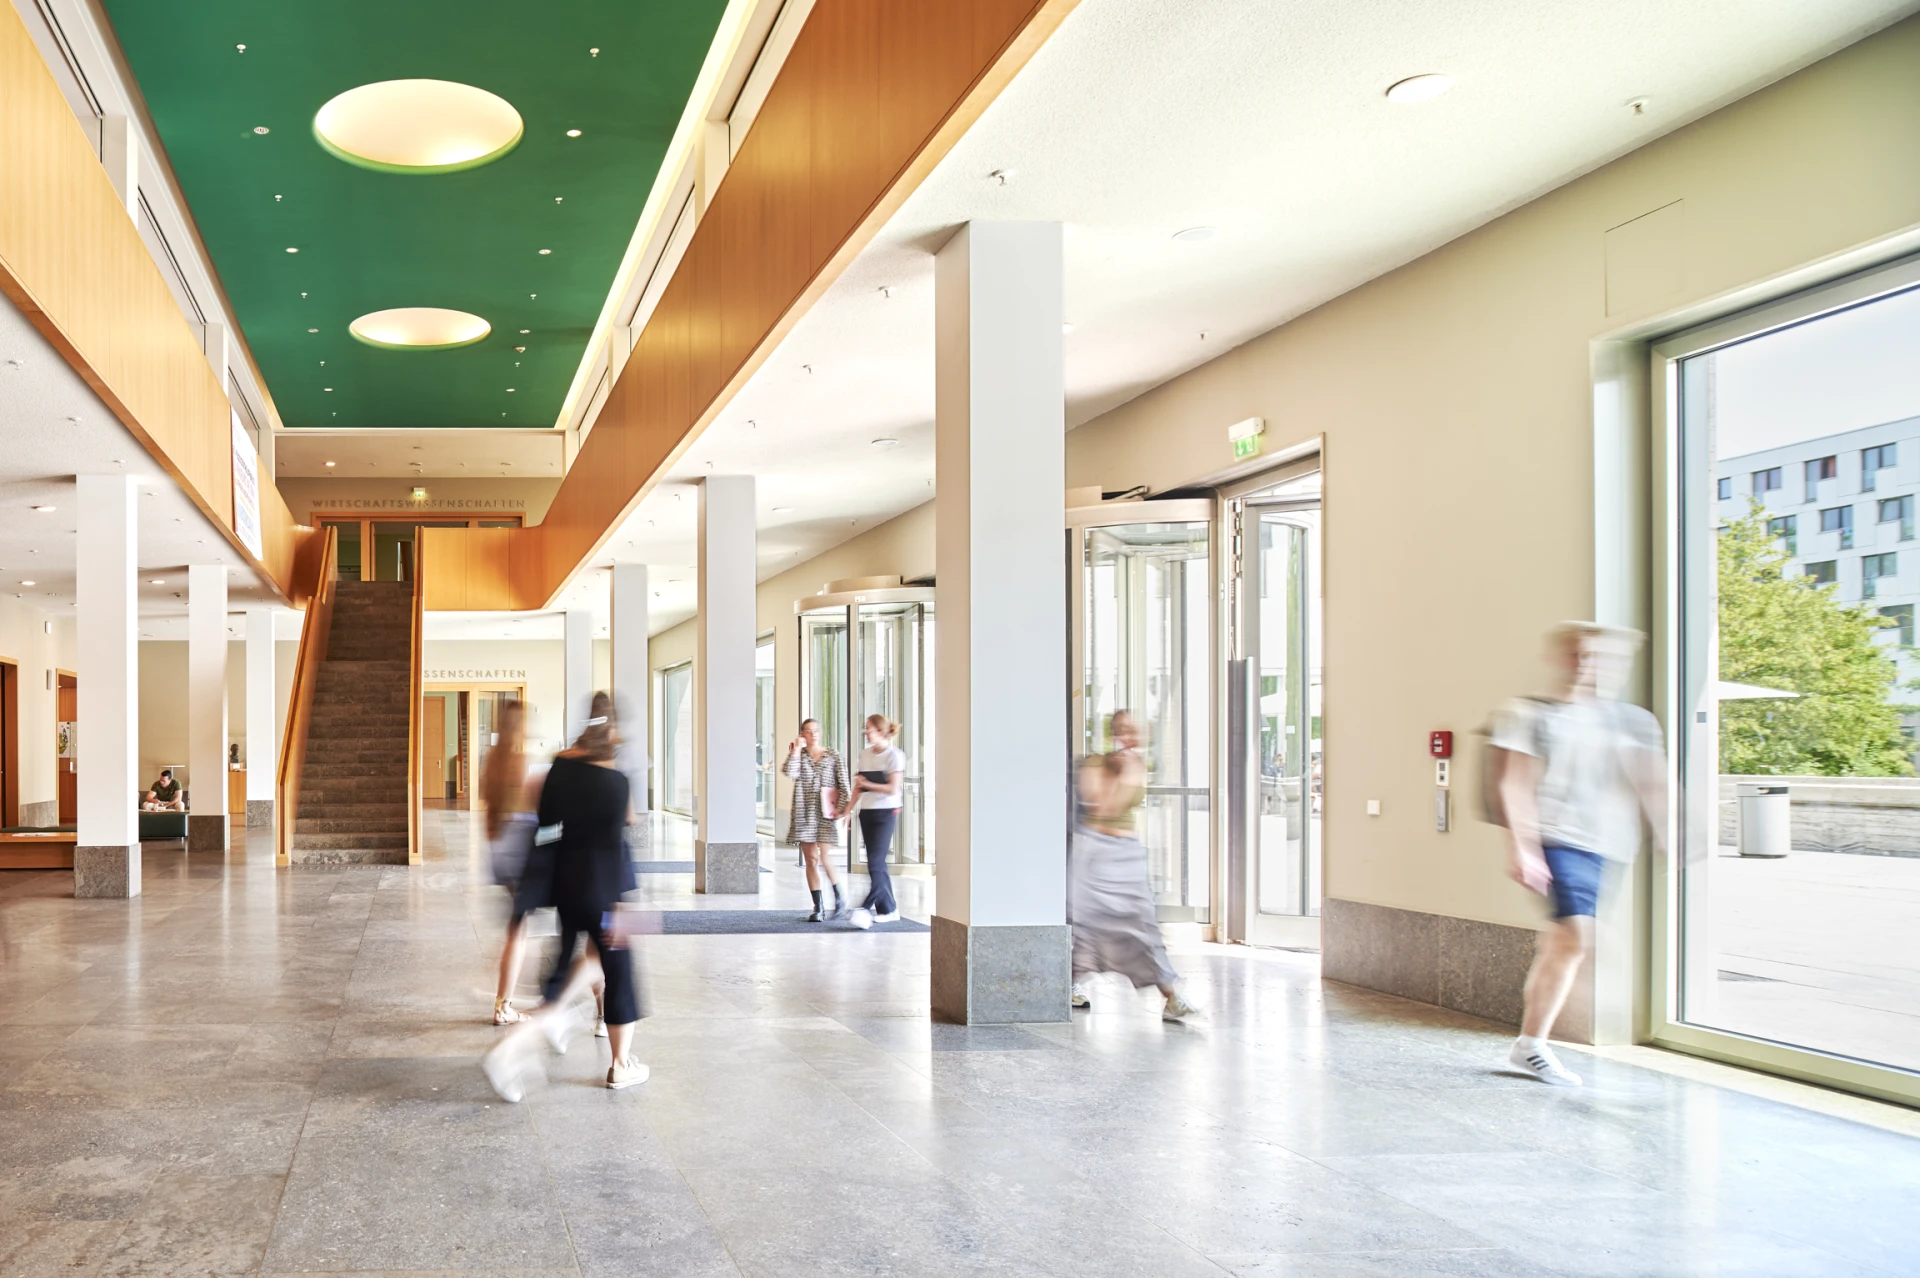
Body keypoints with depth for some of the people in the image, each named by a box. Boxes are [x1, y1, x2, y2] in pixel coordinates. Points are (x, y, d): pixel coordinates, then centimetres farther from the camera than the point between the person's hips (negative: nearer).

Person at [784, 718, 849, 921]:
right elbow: (790, 772, -14)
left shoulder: (833, 757, 5)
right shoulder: (798, 755, 7)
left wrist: (842, 807, -7)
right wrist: (796, 749, -8)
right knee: (811, 860, 2)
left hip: (826, 813, -2)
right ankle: (818, 908, 7)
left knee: (824, 858, -11)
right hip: (804, 813, 2)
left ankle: (839, 898, 11)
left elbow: (843, 785, 4)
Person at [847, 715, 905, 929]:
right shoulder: (864, 754, 12)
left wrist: (866, 784, -10)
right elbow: (859, 786, 15)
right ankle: (888, 908, 13)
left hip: (886, 813, -7)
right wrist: (849, 809, 7)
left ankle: (867, 907, -17)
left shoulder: (893, 755, -7)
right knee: (877, 863, 7)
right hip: (867, 812, 7)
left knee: (875, 862, -13)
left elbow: (893, 789, -13)